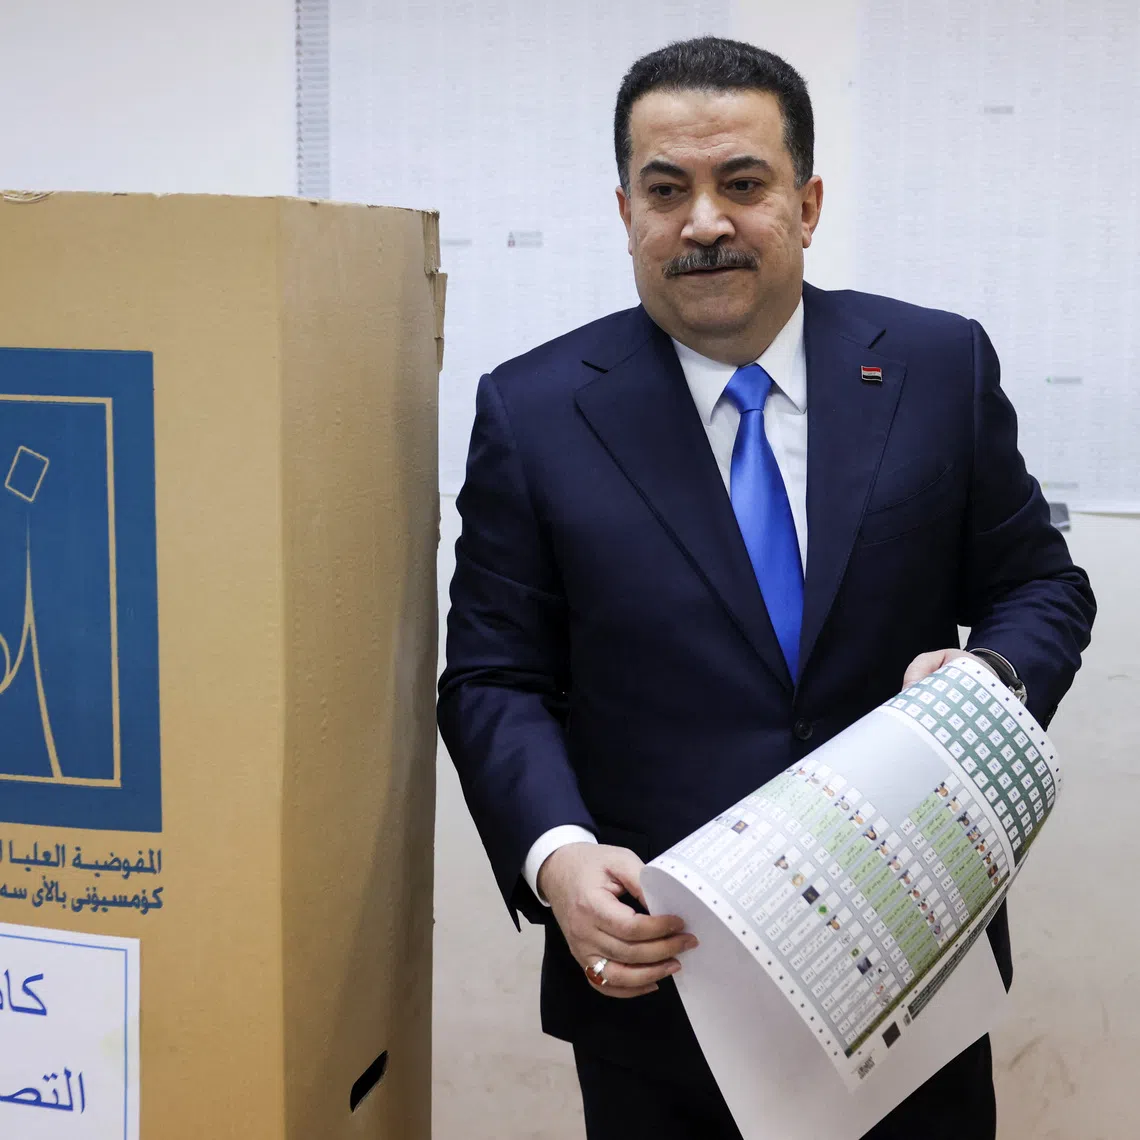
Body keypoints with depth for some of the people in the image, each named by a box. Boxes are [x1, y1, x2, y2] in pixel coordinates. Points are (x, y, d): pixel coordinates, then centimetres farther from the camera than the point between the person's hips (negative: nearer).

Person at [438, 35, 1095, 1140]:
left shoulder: (939, 367, -1)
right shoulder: (533, 411, -4)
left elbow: (1041, 584, 6)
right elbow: (492, 679, -3)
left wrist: (994, 676, -16)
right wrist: (555, 858, -20)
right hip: (655, 971, -1)